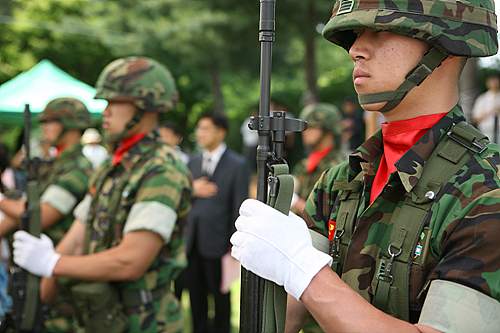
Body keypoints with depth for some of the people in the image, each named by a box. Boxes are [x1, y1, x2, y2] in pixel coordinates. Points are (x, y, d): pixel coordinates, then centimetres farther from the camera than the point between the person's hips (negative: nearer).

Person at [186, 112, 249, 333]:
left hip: (217, 241, -5)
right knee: (196, 296, 11)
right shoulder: (193, 162, 11)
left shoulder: (237, 165, -5)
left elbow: (239, 207, -9)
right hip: (192, 240, 5)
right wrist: (192, 190, -7)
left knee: (220, 296, 9)